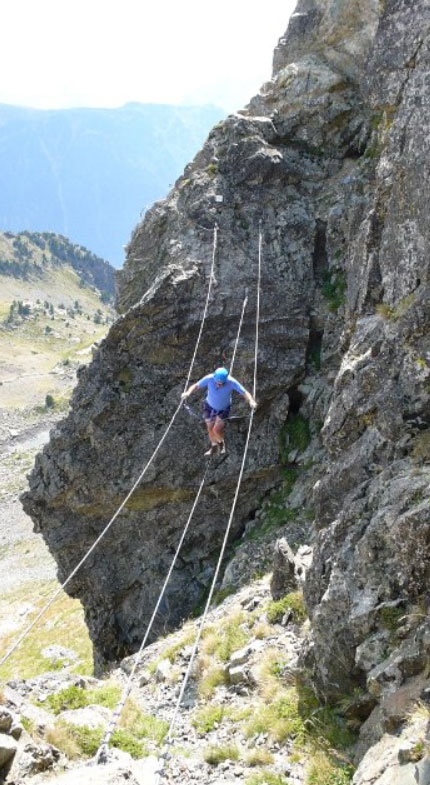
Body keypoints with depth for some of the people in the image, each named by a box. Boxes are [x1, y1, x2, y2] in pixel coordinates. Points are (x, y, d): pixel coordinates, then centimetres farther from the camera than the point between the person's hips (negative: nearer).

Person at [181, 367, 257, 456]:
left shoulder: (231, 382, -35)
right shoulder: (210, 378, -33)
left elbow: (245, 393, -28)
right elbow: (196, 386, -22)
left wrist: (251, 401, -49)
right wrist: (188, 392, -42)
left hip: (223, 409, -2)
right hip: (210, 407, 2)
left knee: (217, 430, -8)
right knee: (210, 429, 15)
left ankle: (221, 443, 29)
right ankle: (214, 447, 45)